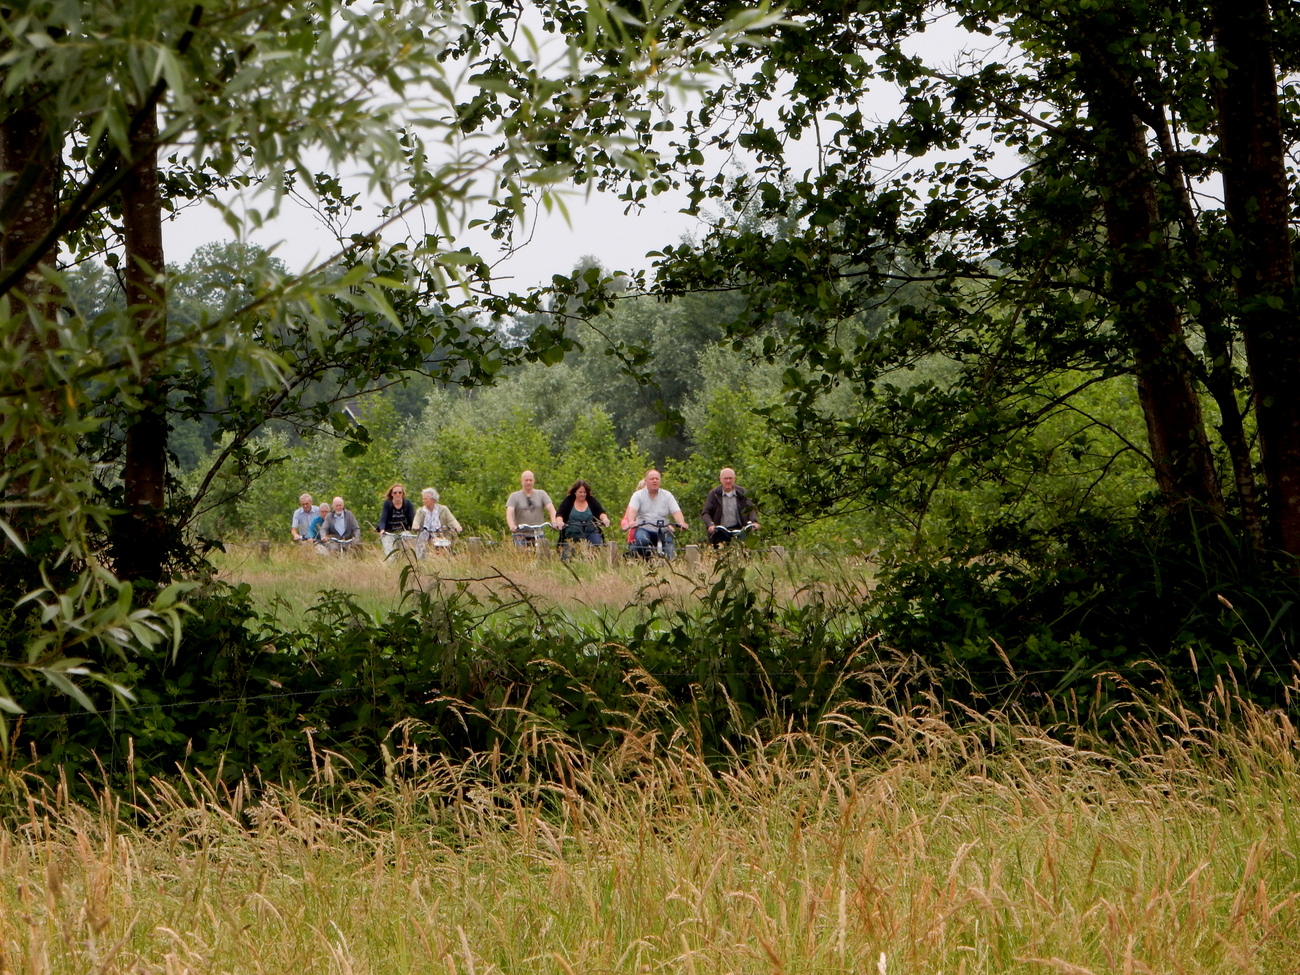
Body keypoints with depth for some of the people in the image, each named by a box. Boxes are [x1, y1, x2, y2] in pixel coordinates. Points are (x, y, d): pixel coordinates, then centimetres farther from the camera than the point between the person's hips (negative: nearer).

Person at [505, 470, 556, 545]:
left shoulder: (541, 494, 9)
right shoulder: (515, 496, 4)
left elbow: (551, 508, -3)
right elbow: (509, 513, -10)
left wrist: (554, 522, -24)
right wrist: (512, 526, -30)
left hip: (537, 535, 2)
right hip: (520, 535, -2)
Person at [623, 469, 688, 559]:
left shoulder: (667, 495, 10)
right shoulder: (638, 495, 5)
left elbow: (676, 512, -2)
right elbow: (632, 510, -13)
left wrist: (681, 523, -24)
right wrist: (631, 522, -35)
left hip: (662, 531, 2)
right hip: (644, 529, -2)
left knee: (668, 557, -16)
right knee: (642, 540, -36)